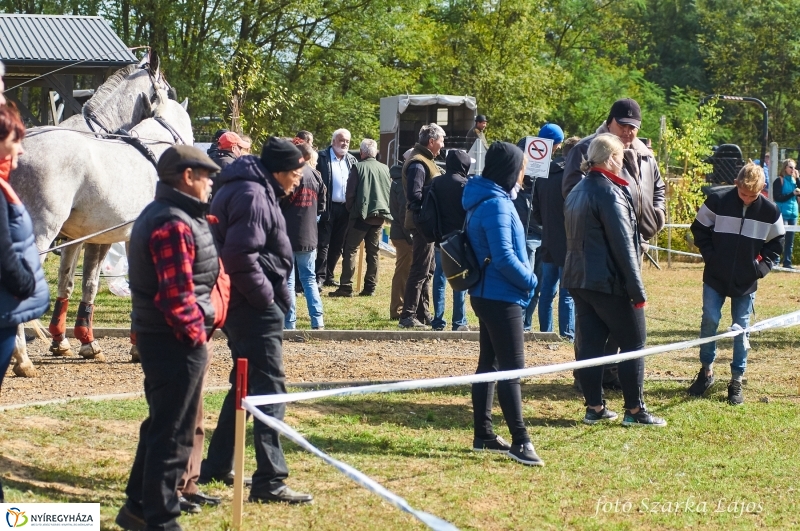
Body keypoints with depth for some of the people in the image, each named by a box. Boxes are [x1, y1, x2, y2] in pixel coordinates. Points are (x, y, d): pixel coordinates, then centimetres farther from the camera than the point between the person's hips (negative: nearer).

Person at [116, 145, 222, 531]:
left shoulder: (158, 215, 14)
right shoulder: (174, 224, -20)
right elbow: (177, 295, -24)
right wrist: (196, 333, -15)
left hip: (155, 336, 11)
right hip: (176, 342, -11)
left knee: (161, 424, 20)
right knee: (173, 432, -2)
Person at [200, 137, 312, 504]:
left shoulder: (256, 190, 15)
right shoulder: (252, 196, -17)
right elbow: (241, 257, -25)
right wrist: (267, 298, -16)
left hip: (244, 305, 11)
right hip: (254, 308, -11)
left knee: (246, 385, 19)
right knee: (269, 389, -9)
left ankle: (216, 466, 27)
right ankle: (269, 480, -10)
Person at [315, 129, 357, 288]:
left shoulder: (352, 160, 13)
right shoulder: (322, 157, -3)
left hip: (345, 208, 5)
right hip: (327, 207, -5)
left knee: (337, 245, 10)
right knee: (323, 244, -3)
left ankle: (329, 276, 19)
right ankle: (319, 277, 0)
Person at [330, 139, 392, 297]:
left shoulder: (358, 167, -7)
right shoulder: (385, 169, 7)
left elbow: (350, 192, -8)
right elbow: (391, 191, 11)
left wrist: (350, 208, 8)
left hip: (361, 214, -5)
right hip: (379, 215, 5)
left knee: (350, 250, -1)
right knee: (373, 252, 11)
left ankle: (346, 287, -6)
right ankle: (370, 287, 11)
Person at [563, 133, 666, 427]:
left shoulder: (577, 191, 12)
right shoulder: (609, 193, -16)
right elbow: (623, 246, -18)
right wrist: (638, 290, -15)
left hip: (578, 279, 8)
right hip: (608, 282, -8)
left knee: (588, 344, 9)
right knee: (633, 343, 1)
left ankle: (594, 408, 12)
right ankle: (634, 410, 2)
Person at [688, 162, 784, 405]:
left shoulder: (770, 211, -7)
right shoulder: (717, 201, -11)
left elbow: (775, 243, 8)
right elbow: (699, 229, 2)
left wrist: (762, 267, -3)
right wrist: (710, 255, -5)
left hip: (746, 282, 1)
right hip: (715, 277, -1)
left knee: (741, 329, 3)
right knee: (710, 320, -4)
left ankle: (737, 381, 12)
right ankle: (706, 371, 15)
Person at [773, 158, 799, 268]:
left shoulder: (794, 180, 14)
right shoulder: (779, 180, -4)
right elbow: (778, 197, -10)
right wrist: (792, 194, -18)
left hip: (793, 214, 6)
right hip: (783, 213, -6)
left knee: (790, 241, 8)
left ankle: (787, 263, 12)